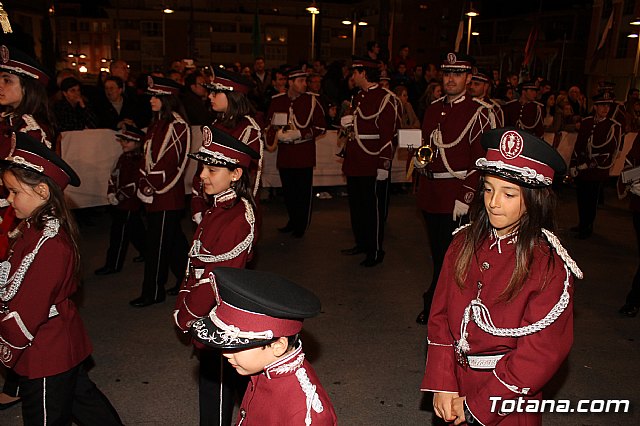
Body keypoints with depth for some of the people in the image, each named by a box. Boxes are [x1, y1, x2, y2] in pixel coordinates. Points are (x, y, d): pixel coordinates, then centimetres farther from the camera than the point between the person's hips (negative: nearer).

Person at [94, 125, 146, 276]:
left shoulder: (140, 161, -18)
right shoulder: (124, 157, 11)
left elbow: (135, 184, -22)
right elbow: (114, 176, 14)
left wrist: (118, 196, -18)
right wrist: (111, 193, 1)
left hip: (129, 204, -9)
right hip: (119, 203, 9)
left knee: (119, 235, -2)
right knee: (135, 230, 21)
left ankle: (113, 265, 8)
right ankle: (146, 252, 37)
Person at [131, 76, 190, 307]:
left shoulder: (178, 126, -13)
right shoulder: (157, 123, 14)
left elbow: (170, 161, -18)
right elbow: (148, 156, 16)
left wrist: (153, 184, -14)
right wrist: (144, 182, 6)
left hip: (167, 193, -8)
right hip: (154, 192, 9)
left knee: (158, 242, -3)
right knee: (174, 238, 17)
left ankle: (153, 292, 7)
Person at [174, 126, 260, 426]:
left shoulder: (238, 218, -25)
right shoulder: (218, 208, 5)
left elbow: (216, 277, -23)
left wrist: (186, 315, -12)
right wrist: (183, 303, 7)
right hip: (207, 320, 9)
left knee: (218, 388, 7)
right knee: (210, 378, 24)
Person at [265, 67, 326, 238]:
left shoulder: (311, 100, -4)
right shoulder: (277, 101, 4)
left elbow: (321, 127, -5)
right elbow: (269, 123, 11)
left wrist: (299, 134, -15)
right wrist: (276, 135, -11)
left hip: (304, 154, -3)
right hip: (284, 154, 3)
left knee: (304, 192, 2)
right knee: (288, 191, 11)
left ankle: (302, 226, 16)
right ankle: (293, 221, 29)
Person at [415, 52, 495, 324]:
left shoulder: (477, 113, -6)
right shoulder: (433, 108, 13)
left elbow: (480, 159, -11)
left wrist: (465, 197, -16)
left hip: (456, 195, -6)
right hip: (429, 194, 6)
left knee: (447, 255, -2)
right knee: (437, 252, 15)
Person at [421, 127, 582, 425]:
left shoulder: (550, 267, -18)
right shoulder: (465, 243, -5)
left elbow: (541, 353, -17)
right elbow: (440, 315, -3)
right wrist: (442, 384, -11)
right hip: (455, 390, 4)